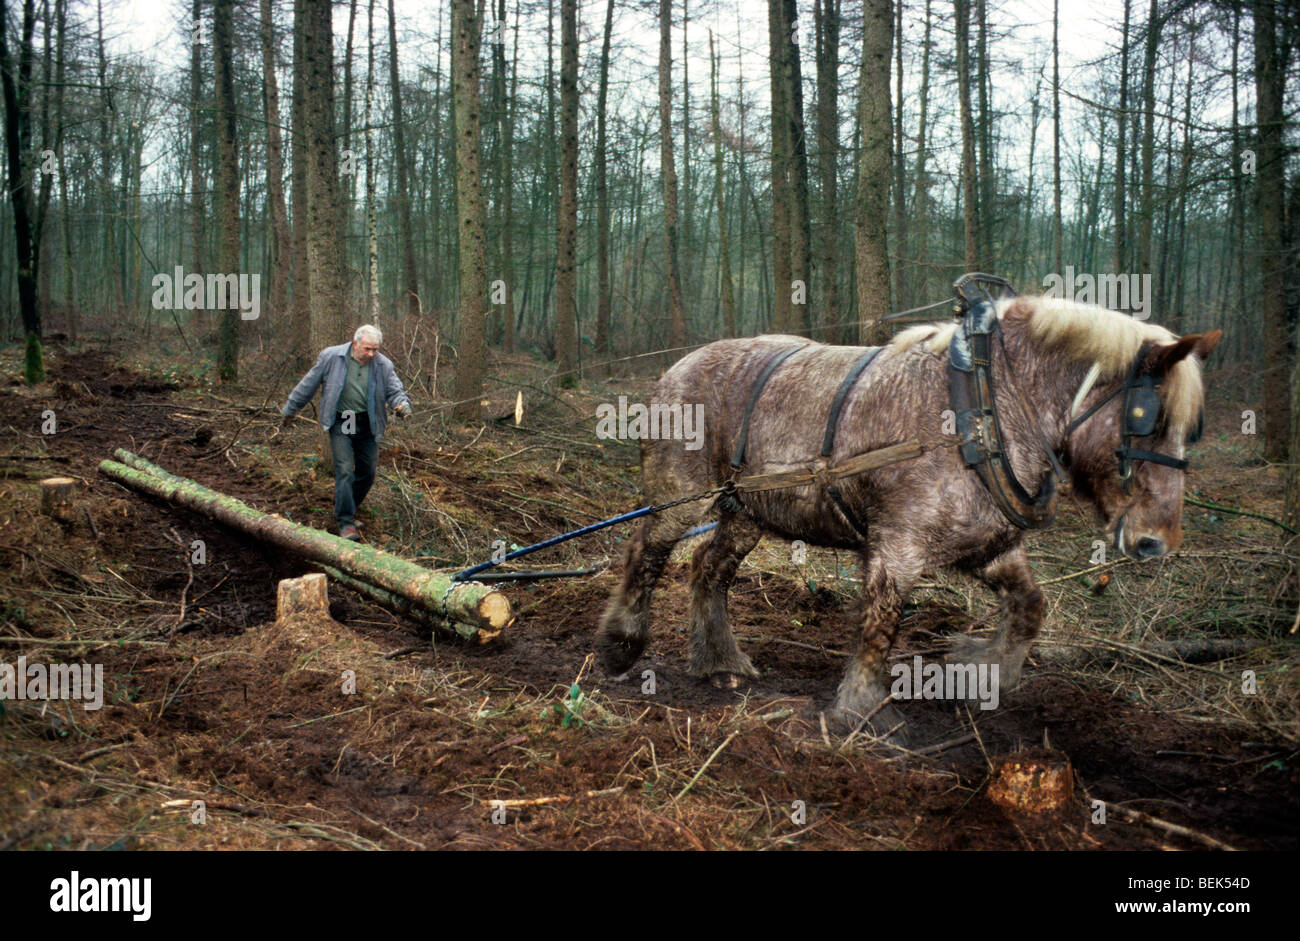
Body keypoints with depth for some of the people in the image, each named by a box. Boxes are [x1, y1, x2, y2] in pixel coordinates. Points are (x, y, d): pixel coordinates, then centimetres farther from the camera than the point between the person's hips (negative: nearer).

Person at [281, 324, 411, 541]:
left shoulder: (383, 365, 0)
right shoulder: (331, 357, -7)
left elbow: (395, 391, 3)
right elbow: (308, 385, 2)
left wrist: (402, 404, -22)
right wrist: (290, 410, 10)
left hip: (367, 424, 4)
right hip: (340, 423, -3)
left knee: (367, 471, 7)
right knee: (344, 470, -13)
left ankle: (348, 508, 30)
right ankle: (345, 522, -10)